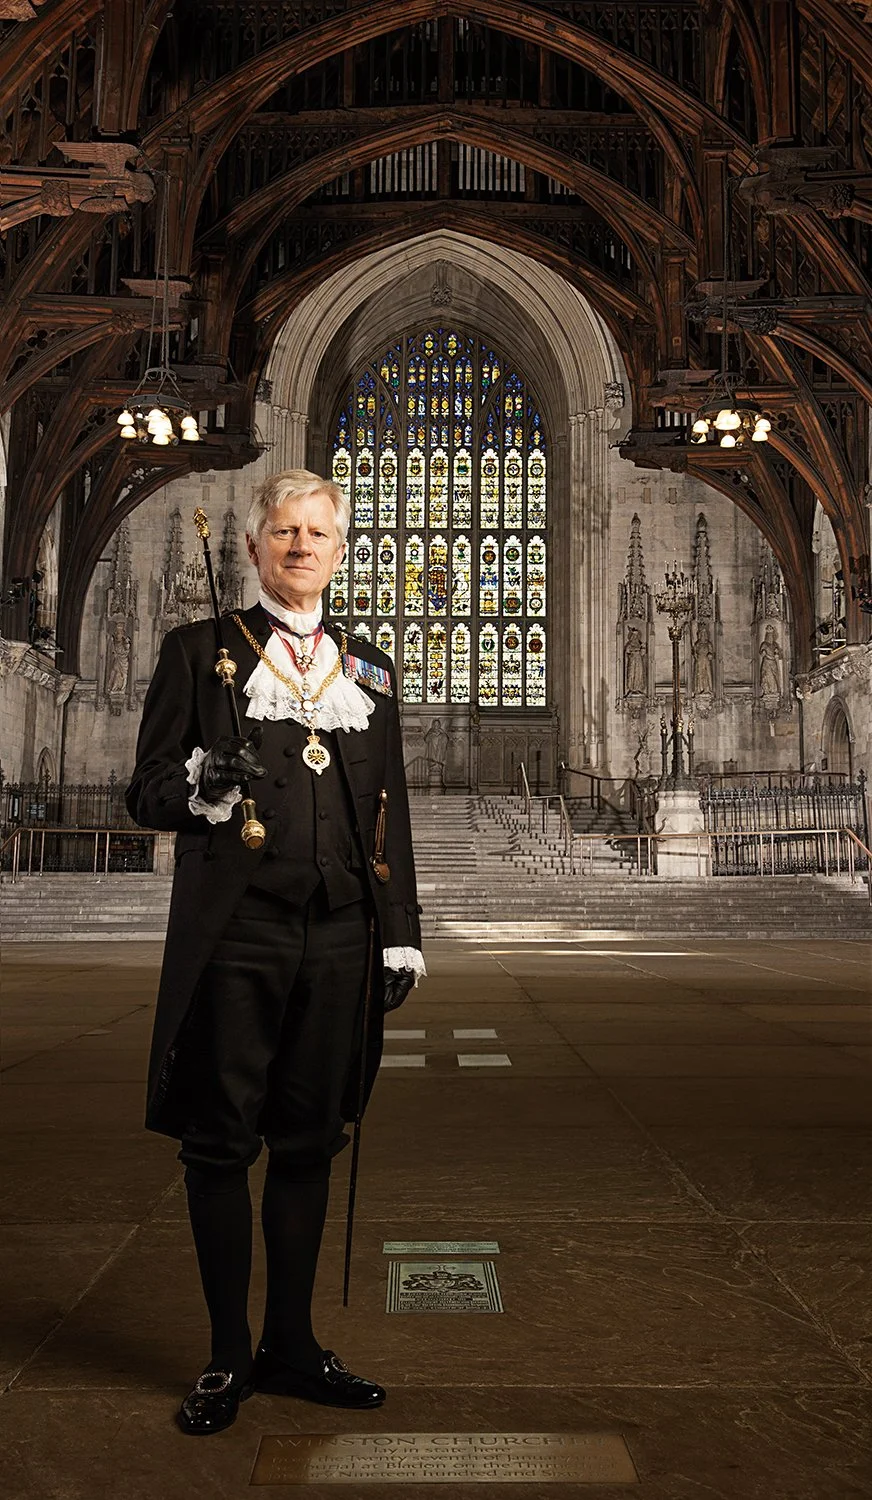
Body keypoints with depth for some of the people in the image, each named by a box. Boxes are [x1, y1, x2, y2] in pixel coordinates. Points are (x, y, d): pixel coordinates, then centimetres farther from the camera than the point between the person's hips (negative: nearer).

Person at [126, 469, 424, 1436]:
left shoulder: (368, 671, 16)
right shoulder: (199, 650, 6)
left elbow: (389, 815, 15)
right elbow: (146, 793, 2)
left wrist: (401, 933, 10)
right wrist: (200, 786, -20)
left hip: (338, 940, 3)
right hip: (234, 935, -3)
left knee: (309, 1142, 9)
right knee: (220, 1143, 4)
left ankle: (290, 1343, 24)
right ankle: (227, 1355, 19)